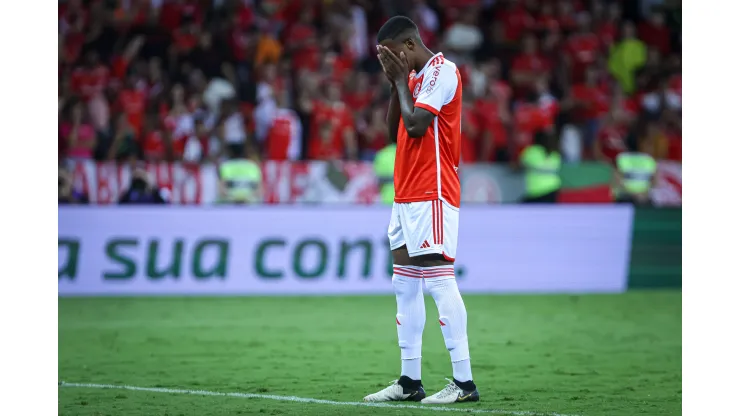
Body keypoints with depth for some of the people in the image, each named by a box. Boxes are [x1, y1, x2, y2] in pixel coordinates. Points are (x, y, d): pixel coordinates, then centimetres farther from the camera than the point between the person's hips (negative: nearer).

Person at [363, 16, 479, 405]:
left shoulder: (441, 70, -10)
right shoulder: (414, 76, 18)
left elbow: (416, 125, -18)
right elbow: (395, 131, 18)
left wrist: (401, 79, -7)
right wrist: (395, 83, 8)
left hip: (431, 194, -10)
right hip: (406, 194, 10)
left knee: (437, 278, -13)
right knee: (405, 284, 9)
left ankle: (464, 381, -15)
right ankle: (409, 381, 13)